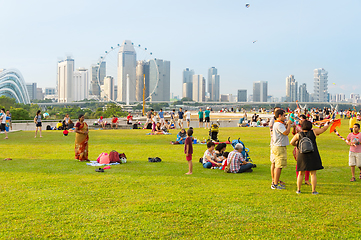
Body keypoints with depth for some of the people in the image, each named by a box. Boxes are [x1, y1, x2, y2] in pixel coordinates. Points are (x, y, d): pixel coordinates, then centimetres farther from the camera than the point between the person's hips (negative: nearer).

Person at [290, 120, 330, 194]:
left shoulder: (298, 134, 1)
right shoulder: (313, 132, -1)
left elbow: (291, 142, -5)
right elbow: (323, 129, 9)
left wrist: (297, 144, 15)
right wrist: (327, 124, 28)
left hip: (302, 156, 2)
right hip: (312, 156, -1)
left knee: (301, 173, 11)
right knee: (313, 174, 3)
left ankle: (298, 189, 11)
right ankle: (313, 191, 2)